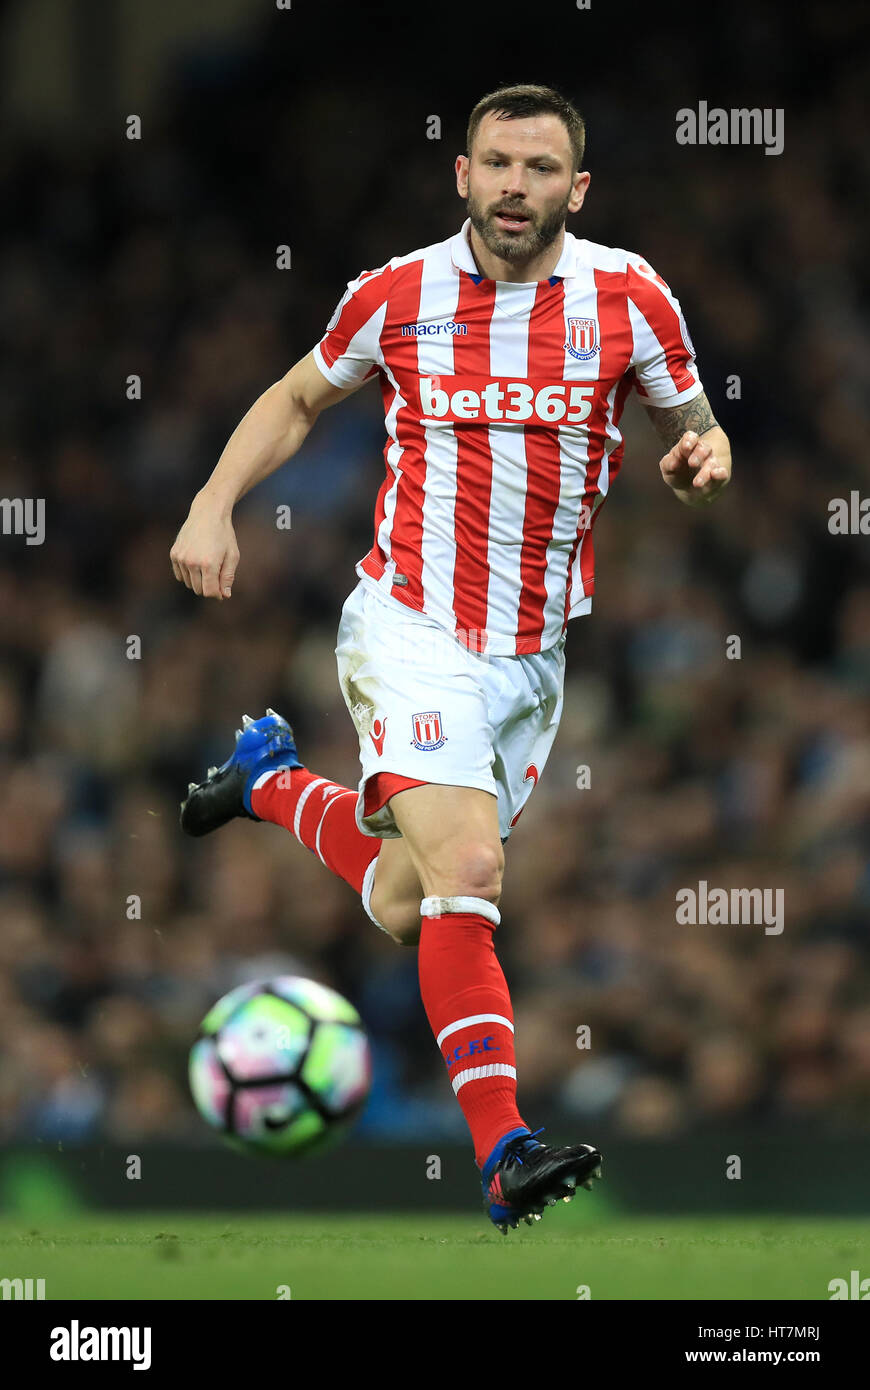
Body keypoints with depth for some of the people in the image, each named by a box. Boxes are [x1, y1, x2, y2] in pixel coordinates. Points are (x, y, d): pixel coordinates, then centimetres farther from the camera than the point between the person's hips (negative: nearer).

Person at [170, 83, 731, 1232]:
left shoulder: (627, 296, -1)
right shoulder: (398, 295, -3)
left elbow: (694, 430, 10)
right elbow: (298, 400, 15)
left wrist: (706, 459, -14)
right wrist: (211, 509, 3)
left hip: (535, 653, 3)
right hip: (413, 628, -3)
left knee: (405, 907, 12)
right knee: (467, 867, -24)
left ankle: (274, 780, 40)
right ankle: (503, 1147, -27)